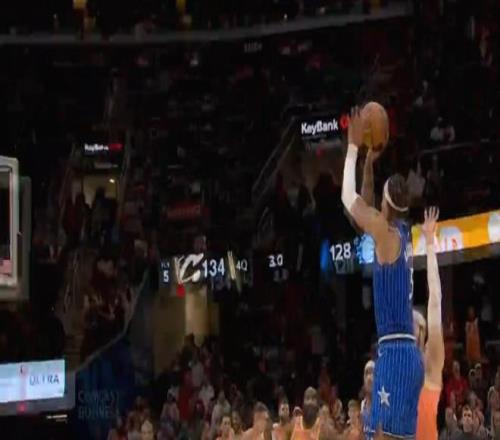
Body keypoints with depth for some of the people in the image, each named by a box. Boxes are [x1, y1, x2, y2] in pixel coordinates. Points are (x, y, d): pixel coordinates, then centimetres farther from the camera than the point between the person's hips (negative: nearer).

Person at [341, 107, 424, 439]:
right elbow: (366, 204, 30)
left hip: (394, 352, -9)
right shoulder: (401, 233, 15)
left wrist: (353, 146, 2)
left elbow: (349, 199, -6)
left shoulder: (388, 233, -9)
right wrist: (370, 162, 23)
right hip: (407, 352, 9)